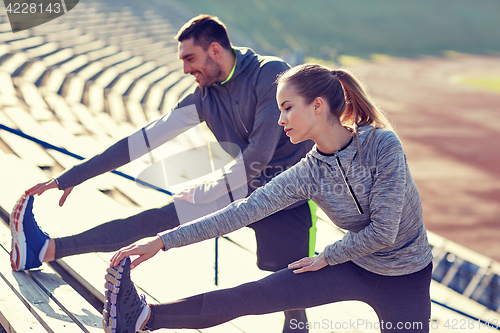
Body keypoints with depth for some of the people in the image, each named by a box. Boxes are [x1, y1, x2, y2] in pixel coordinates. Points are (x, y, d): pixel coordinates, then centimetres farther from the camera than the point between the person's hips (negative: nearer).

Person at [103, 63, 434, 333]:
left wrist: (326, 257, -9)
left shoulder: (382, 144, -24)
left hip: (406, 279, -3)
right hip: (354, 266, 3)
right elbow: (243, 211, -12)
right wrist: (162, 242, -16)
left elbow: (383, 231, -24)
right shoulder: (307, 174, -10)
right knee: (252, 296, -8)